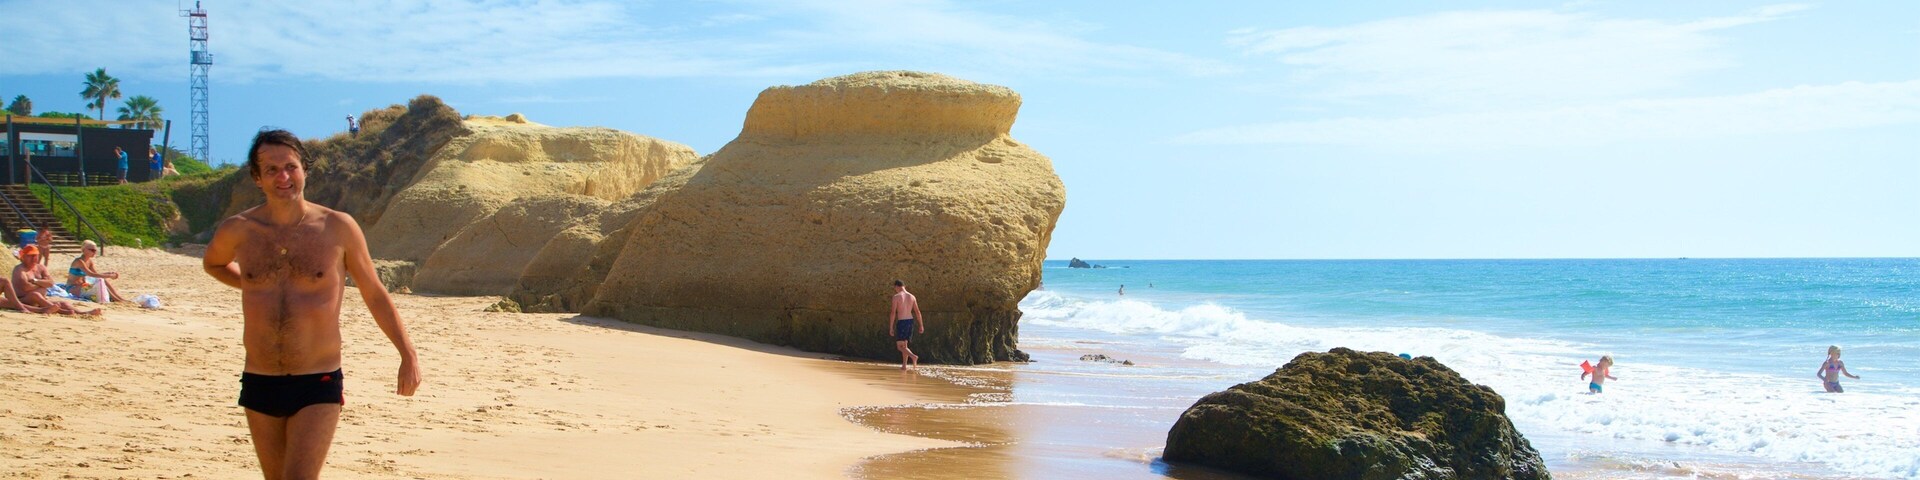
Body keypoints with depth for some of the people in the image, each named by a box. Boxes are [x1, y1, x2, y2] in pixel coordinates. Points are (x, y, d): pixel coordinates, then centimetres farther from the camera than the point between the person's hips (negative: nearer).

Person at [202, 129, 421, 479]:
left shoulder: (338, 228, -5)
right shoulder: (238, 231, 0)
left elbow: (375, 295, 5)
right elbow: (212, 264, 26)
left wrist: (408, 355, 1)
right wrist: (253, 286, 12)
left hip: (318, 386, -3)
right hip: (260, 384, 3)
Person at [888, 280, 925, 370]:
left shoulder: (896, 297, -9)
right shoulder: (912, 297, 8)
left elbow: (893, 313, -13)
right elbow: (918, 312, 6)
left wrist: (891, 328, -9)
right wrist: (921, 325, 9)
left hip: (901, 322, -6)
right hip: (910, 321, 6)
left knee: (900, 346, -1)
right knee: (904, 344, 18)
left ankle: (913, 357, -25)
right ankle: (904, 365, 15)